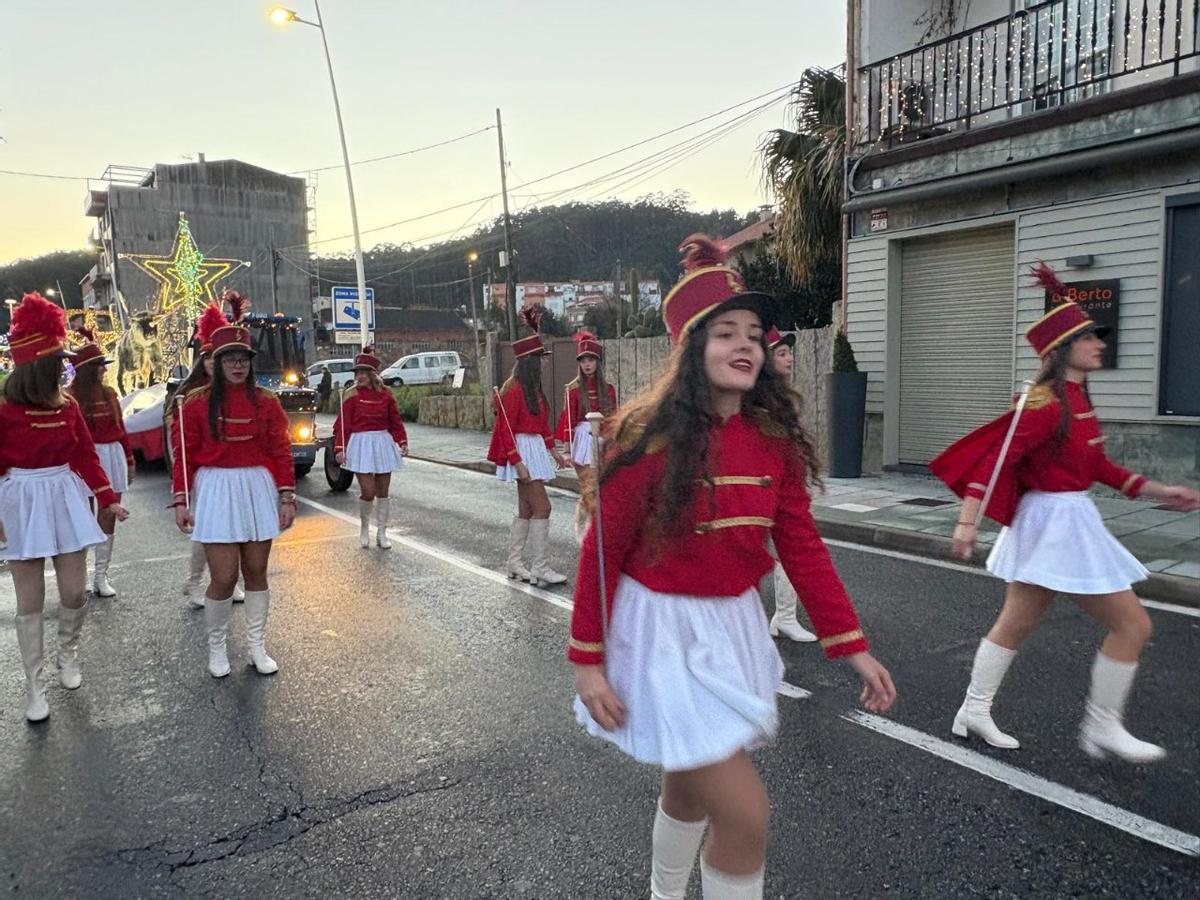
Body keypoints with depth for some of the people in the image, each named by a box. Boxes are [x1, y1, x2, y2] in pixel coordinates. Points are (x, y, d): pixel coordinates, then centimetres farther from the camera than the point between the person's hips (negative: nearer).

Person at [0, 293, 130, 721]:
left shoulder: (67, 405, 3)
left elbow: (86, 455, 8)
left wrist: (107, 499, 4)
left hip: (65, 499, 4)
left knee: (75, 592, 6)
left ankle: (68, 654, 35)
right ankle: (35, 688, 16)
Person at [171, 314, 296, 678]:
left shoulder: (266, 402, 3)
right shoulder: (197, 402, -2)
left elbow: (281, 452, 3)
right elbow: (184, 455, -1)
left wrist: (287, 497, -1)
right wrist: (181, 502, -5)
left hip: (259, 489, 2)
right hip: (216, 491, -2)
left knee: (256, 571, 9)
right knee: (224, 577, -4)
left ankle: (257, 648, 22)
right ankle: (216, 648, 19)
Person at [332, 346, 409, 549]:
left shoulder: (386, 394, 3)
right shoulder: (352, 395, -4)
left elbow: (396, 421, 7)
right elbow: (343, 423, -5)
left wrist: (402, 442, -4)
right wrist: (340, 448, -11)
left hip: (383, 443, 3)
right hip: (361, 444, -3)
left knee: (383, 492, 7)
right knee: (368, 492, -8)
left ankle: (381, 533, 20)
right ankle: (364, 527, 19)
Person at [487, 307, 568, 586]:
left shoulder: (534, 390, 13)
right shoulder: (514, 390, -16)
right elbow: (505, 429, -18)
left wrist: (553, 451, 19)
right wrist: (518, 463, -21)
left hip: (535, 449, 10)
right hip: (524, 451, -10)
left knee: (526, 509, 12)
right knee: (542, 507, -9)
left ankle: (514, 563, 21)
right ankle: (539, 567, -2)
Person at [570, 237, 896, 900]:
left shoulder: (774, 437, -3)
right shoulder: (652, 439, -19)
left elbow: (802, 547, 0)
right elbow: (602, 552, -12)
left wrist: (852, 647, -1)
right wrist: (587, 661, -9)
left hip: (734, 623, 6)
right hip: (662, 631, -6)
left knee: (691, 786, 25)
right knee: (744, 812, -6)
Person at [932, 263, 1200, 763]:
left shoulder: (1076, 399, 10)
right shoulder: (1046, 404, -20)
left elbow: (1095, 465, 18)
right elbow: (995, 458, -24)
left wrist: (1156, 491, 17)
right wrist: (968, 521, -30)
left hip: (1067, 520, 10)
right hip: (1057, 521, -10)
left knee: (1016, 624, 15)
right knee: (1132, 623, 2)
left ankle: (974, 712, 25)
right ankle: (1102, 727, 16)